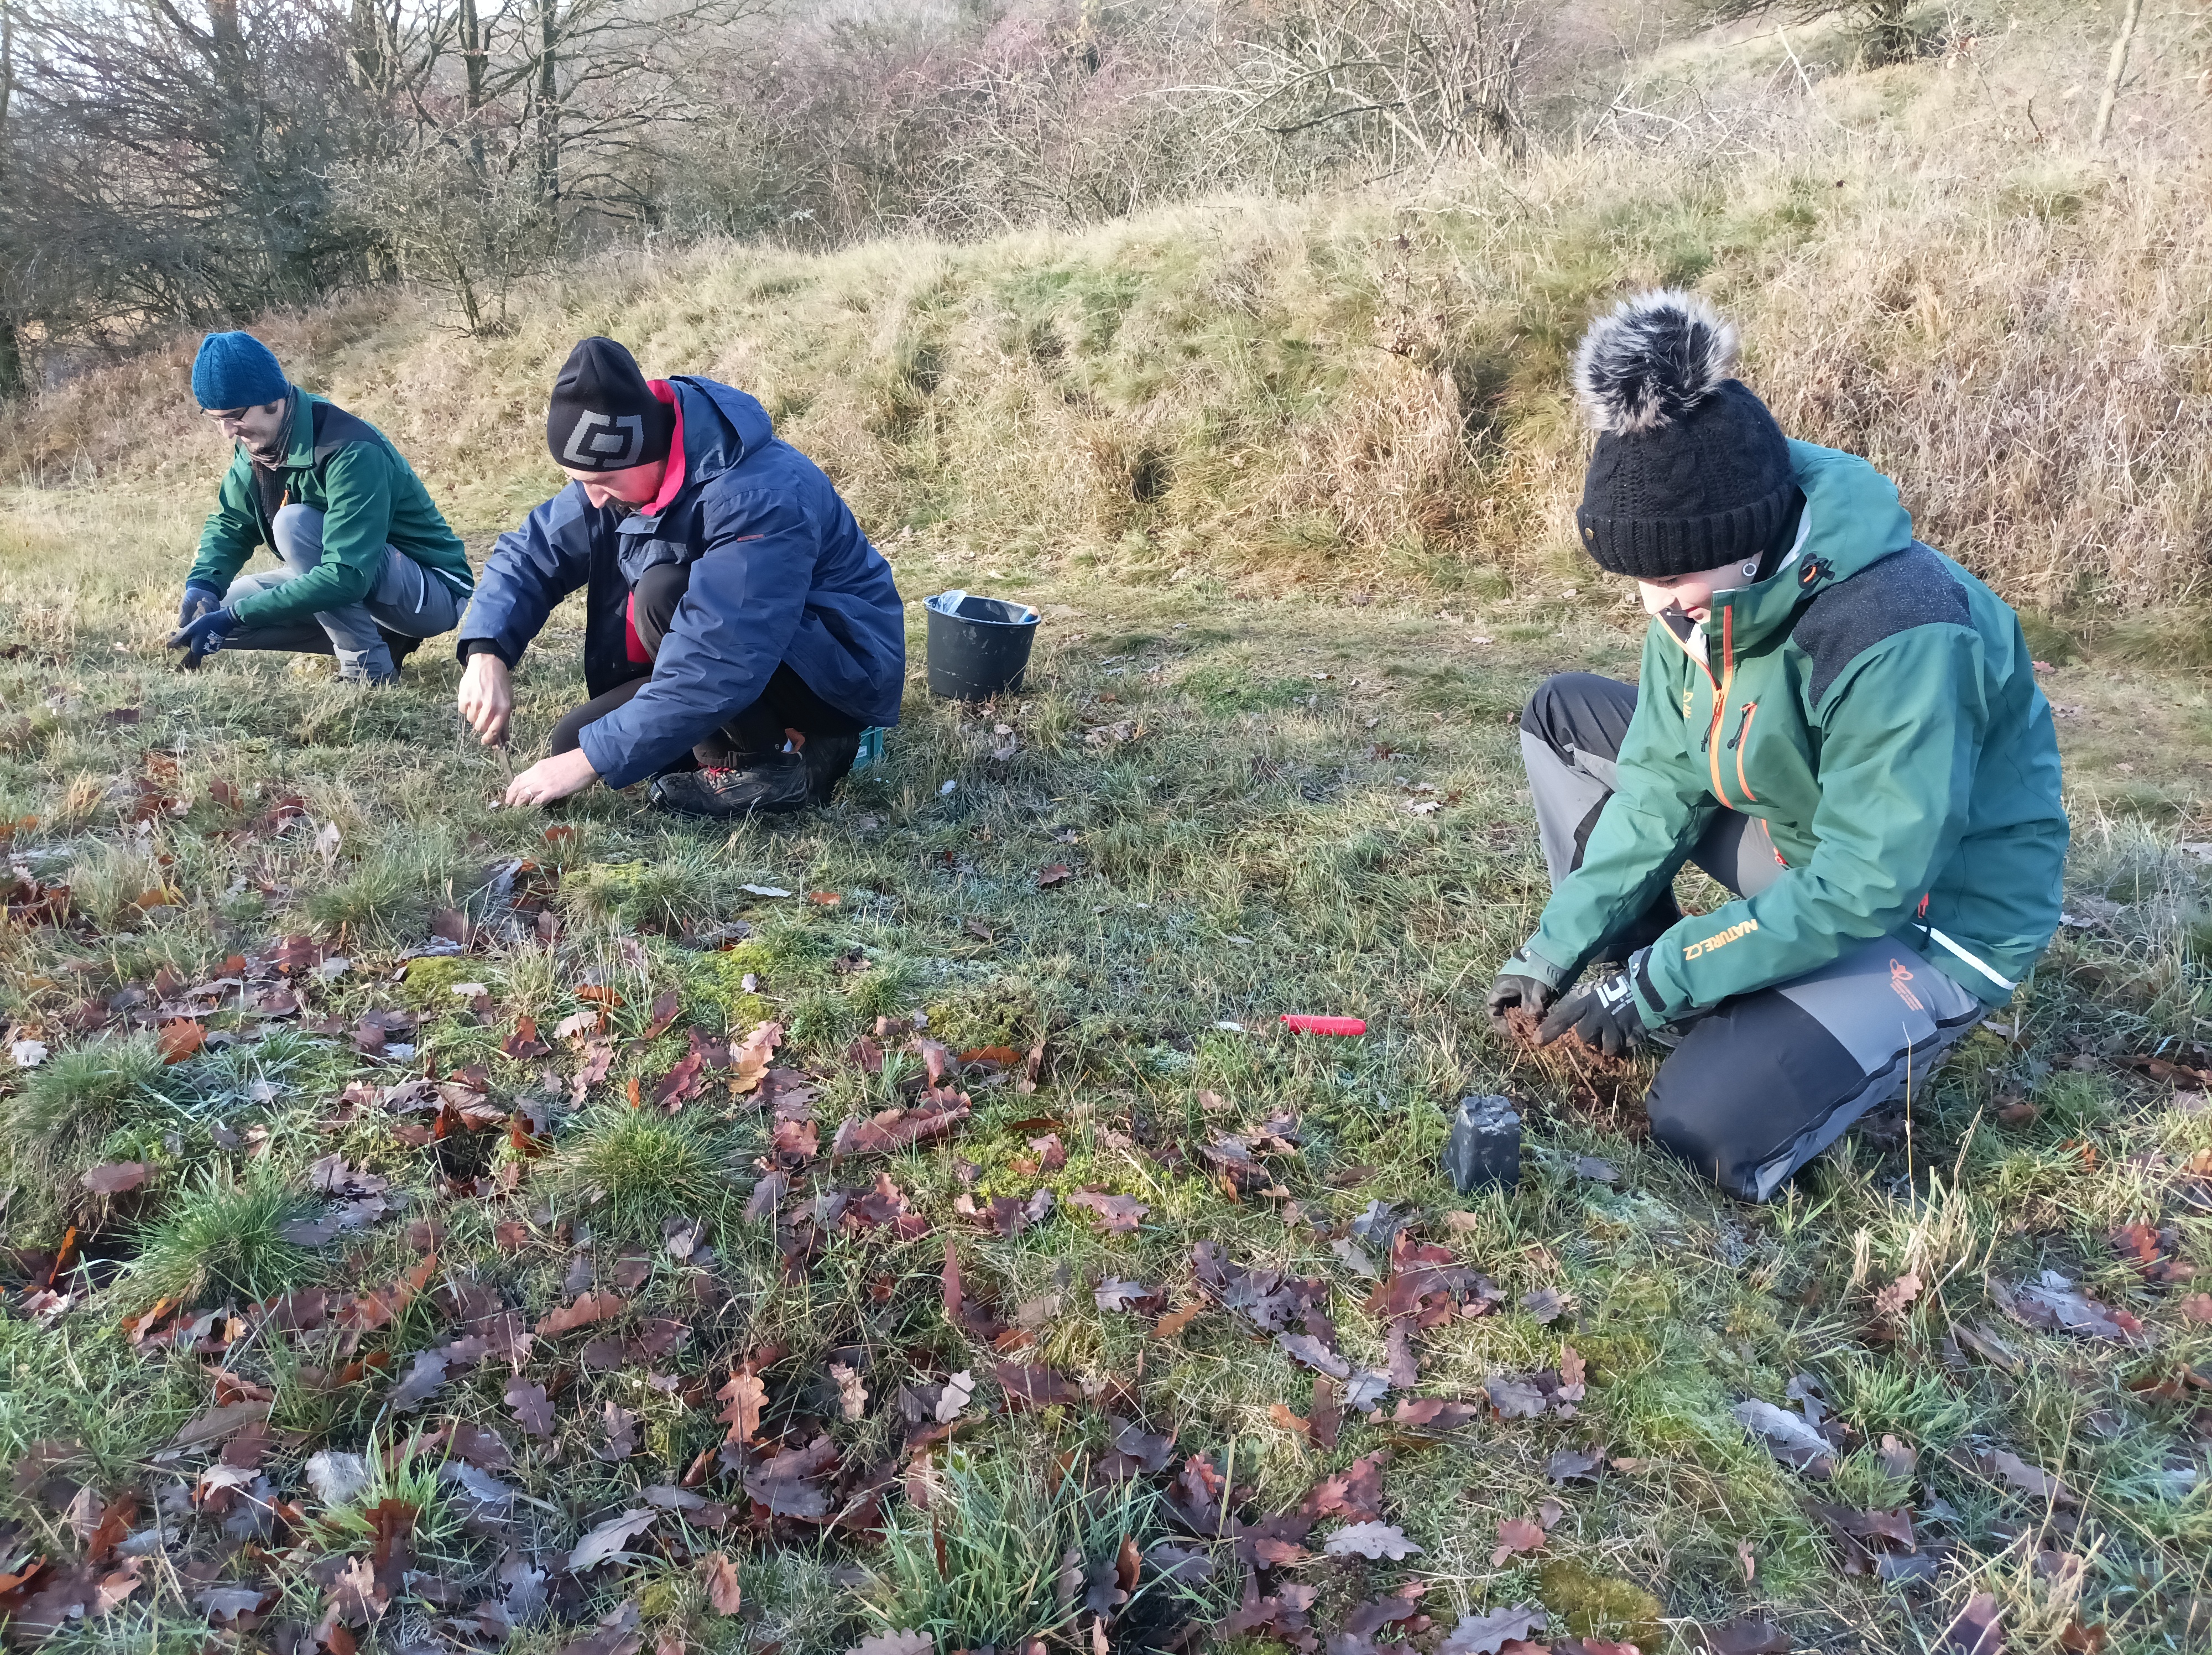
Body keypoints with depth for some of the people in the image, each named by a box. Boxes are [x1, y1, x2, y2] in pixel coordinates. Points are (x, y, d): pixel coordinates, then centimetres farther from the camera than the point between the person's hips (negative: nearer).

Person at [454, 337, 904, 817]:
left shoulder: (759, 496, -32)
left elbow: (718, 667, -36)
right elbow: (529, 553, 1)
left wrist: (593, 759, -31)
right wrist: (487, 655, -18)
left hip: (845, 671, -8)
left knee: (666, 594, -30)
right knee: (573, 743, -3)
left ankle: (783, 763, -14)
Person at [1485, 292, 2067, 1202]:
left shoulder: (1901, 639, -36)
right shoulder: (1706, 590, -12)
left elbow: (1860, 894, -31)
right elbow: (1662, 786, -6)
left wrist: (1656, 981, -26)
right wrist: (1558, 950, -12)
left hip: (1936, 916, -8)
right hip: (1806, 838, 8)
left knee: (1707, 1127, -24)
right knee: (1563, 714, 1)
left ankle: (1894, 1027, 7)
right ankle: (1639, 1005, 5)